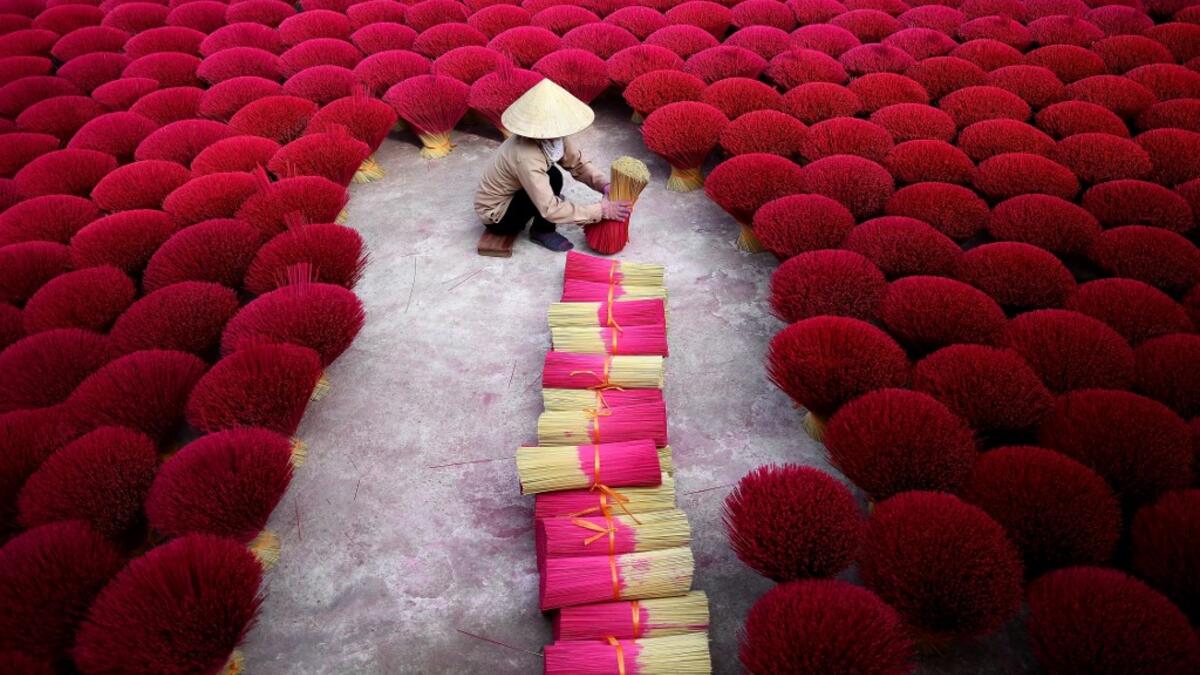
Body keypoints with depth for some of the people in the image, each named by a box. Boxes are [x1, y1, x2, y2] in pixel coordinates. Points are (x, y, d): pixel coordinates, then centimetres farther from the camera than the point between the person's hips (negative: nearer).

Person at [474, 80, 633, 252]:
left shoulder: (554, 136, -14)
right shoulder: (526, 157, -36)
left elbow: (579, 164, -3)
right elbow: (550, 210, -36)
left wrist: (605, 185, -22)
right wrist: (600, 211, -33)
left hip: (513, 193, 8)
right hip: (496, 214, -8)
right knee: (553, 178, -23)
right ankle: (542, 231, -2)